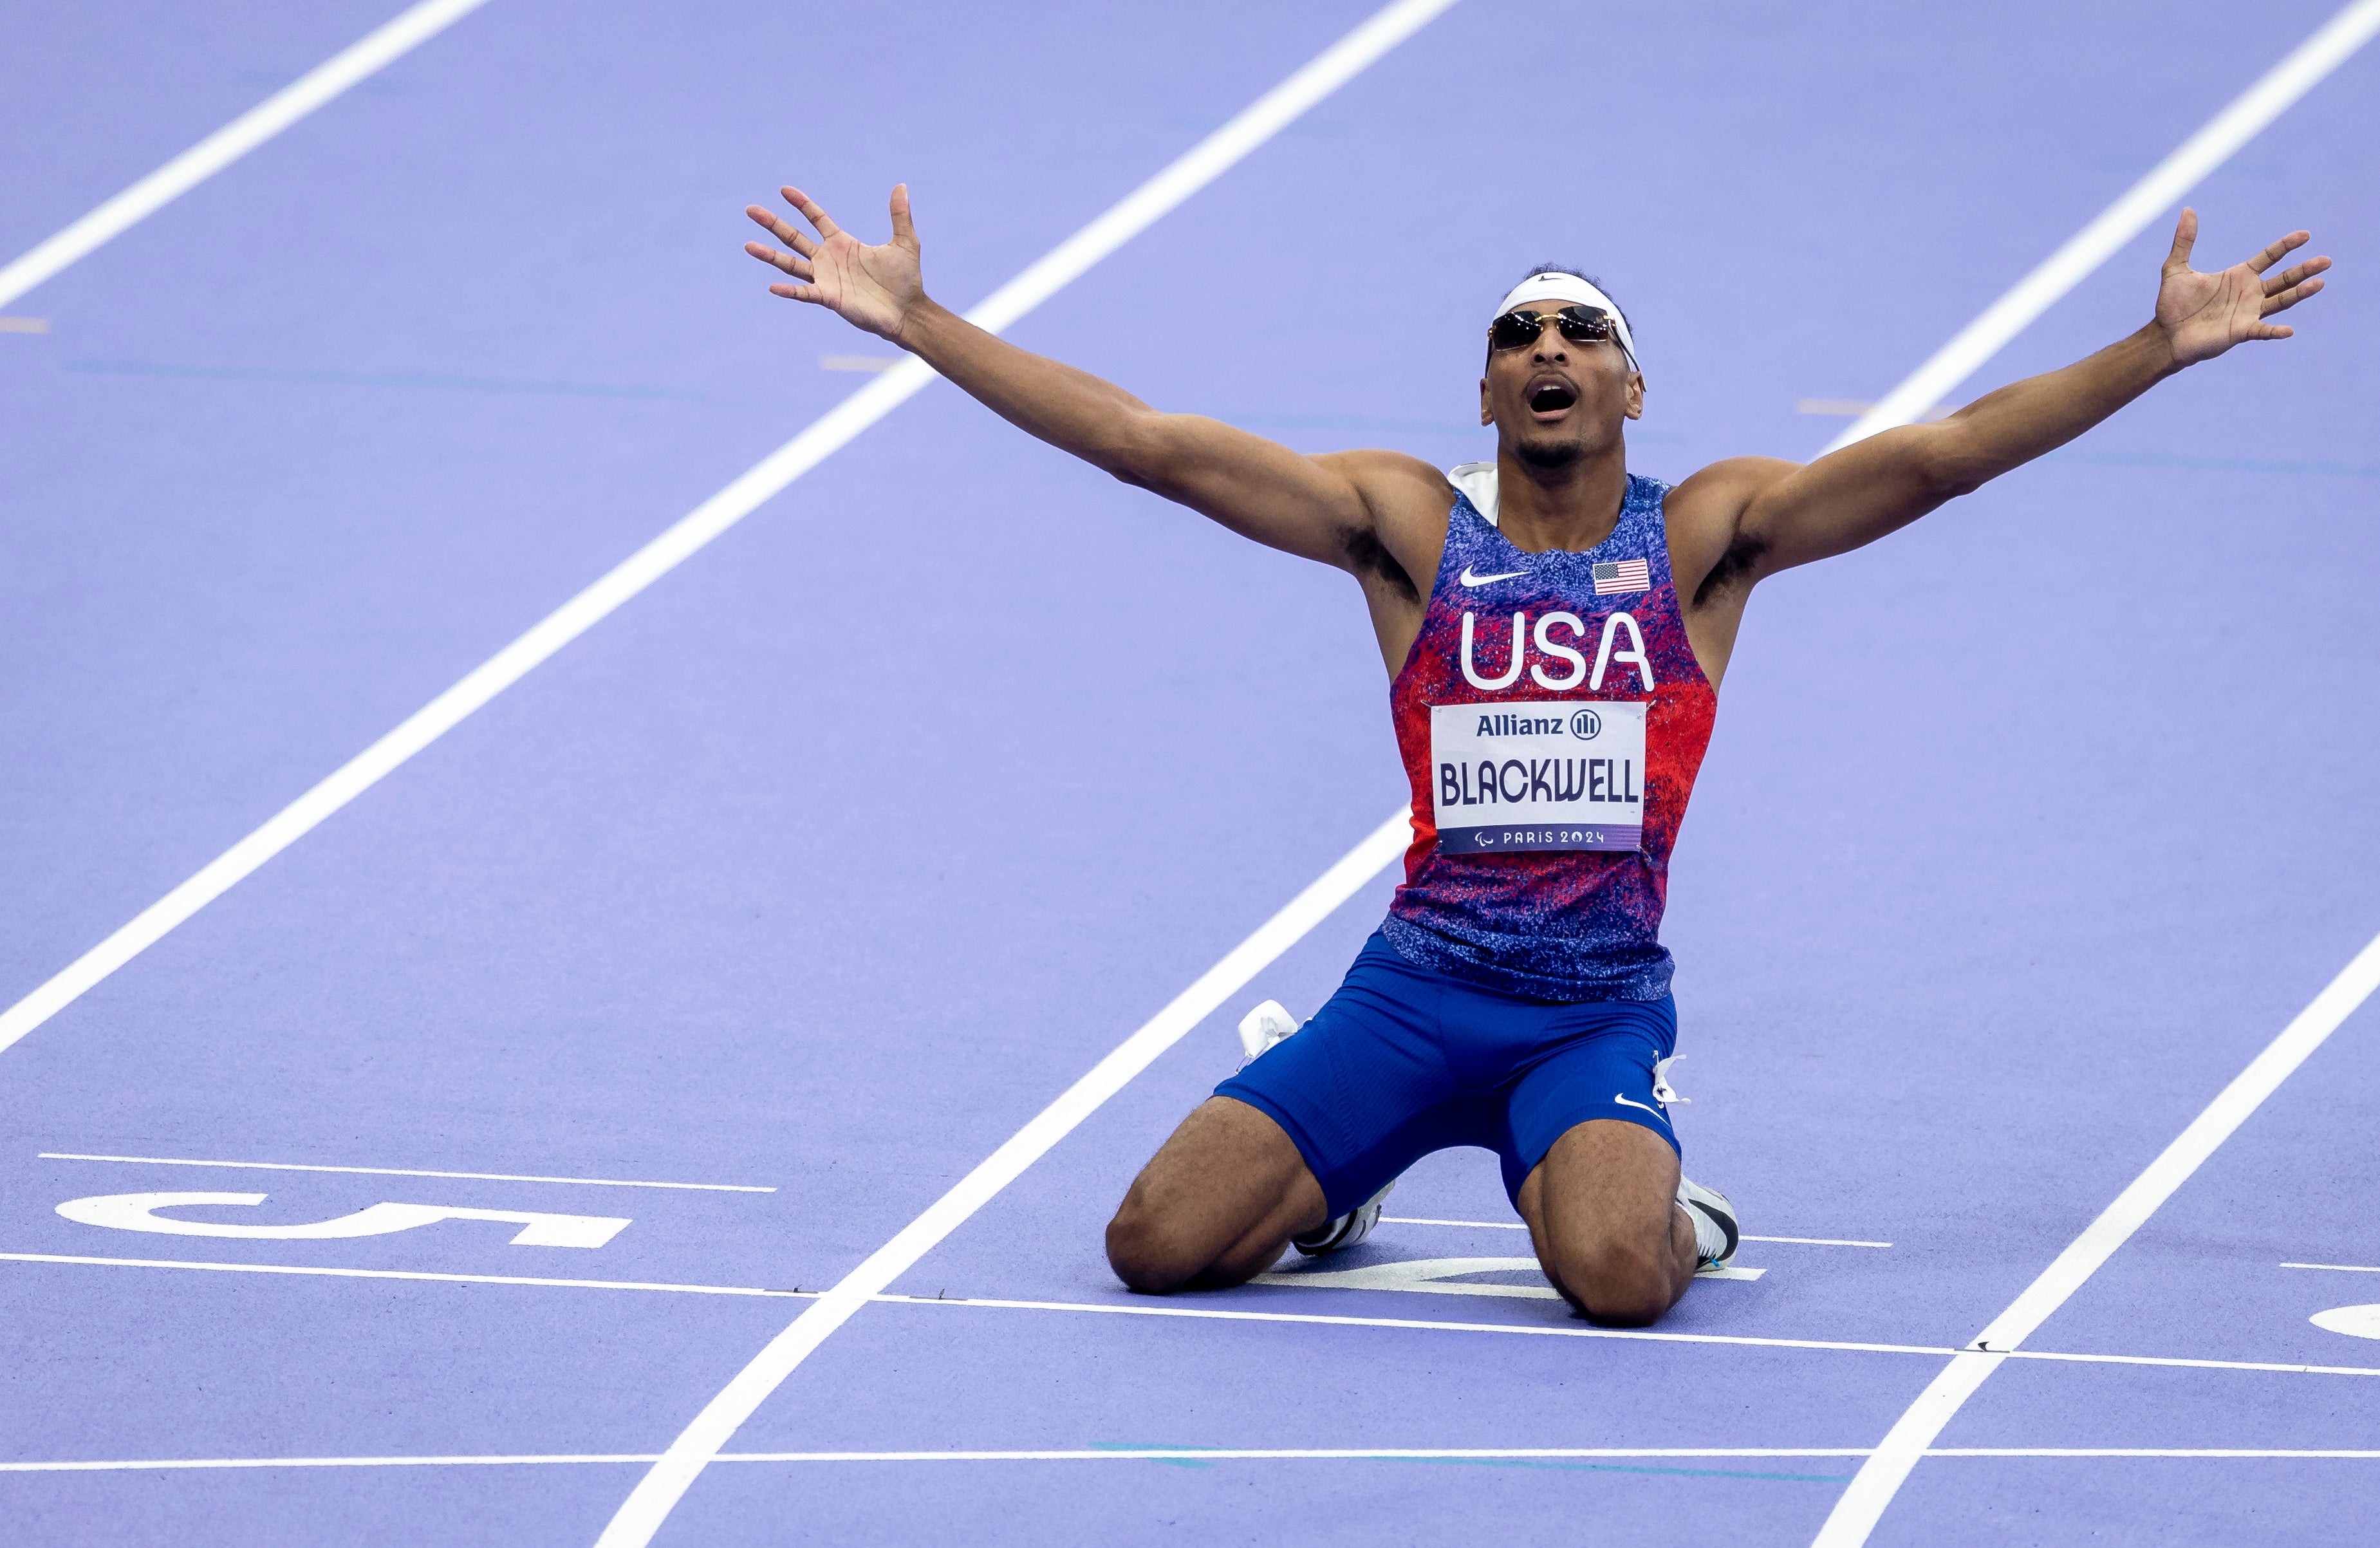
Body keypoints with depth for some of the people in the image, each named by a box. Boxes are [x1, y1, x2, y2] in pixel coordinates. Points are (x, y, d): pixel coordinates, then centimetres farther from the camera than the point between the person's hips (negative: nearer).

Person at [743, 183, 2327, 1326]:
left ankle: (1676, 1214, 7)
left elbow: (1931, 457, -6)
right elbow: (1148, 442, 1)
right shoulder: (1407, 522, 6)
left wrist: (2160, 348, -18)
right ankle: (1331, 1181, 21)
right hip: (1419, 985, 2)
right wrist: (915, 320, -5)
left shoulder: (1704, 535, 4)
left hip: (1603, 1006, -2)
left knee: (1617, 1276, -32)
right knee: (1156, 1247, -14)